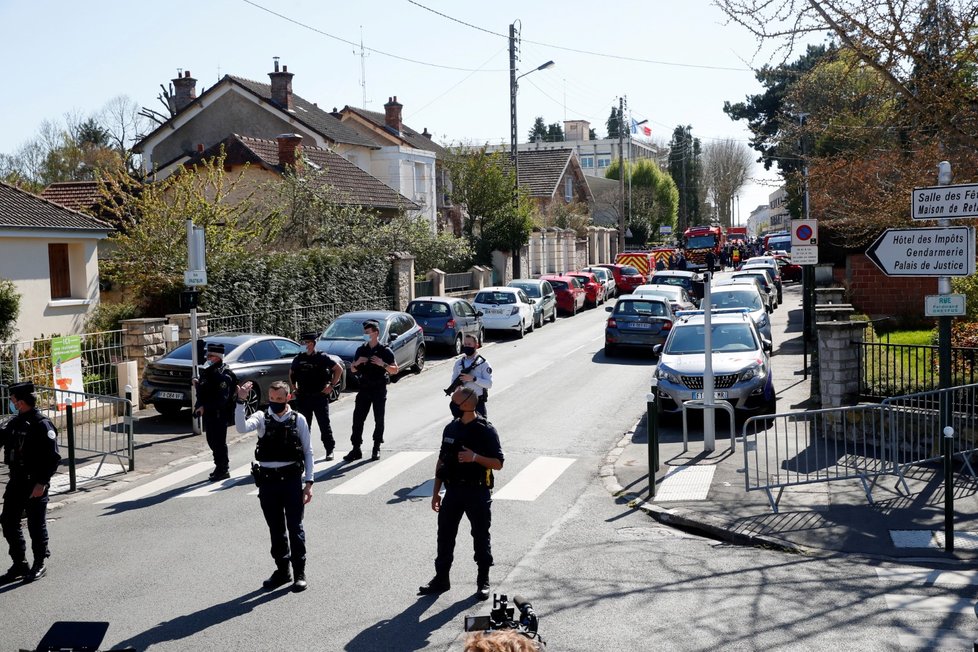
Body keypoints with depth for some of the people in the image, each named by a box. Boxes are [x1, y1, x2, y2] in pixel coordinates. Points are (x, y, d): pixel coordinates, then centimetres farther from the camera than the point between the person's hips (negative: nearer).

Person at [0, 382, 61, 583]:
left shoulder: (42, 425, -15)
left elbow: (53, 457, -18)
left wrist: (42, 483, -21)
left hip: (35, 484, -8)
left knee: (36, 524, 3)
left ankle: (40, 565, 18)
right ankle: (20, 564, 22)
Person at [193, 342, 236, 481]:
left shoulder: (223, 374, -15)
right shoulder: (208, 371, 13)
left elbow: (222, 398, -22)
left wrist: (204, 407, -22)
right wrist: (198, 384, 4)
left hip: (219, 414, -9)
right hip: (209, 413, 9)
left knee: (219, 442, -3)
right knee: (212, 441, 15)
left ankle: (223, 470, 6)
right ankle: (220, 467, 27)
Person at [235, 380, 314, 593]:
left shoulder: (298, 419, -1)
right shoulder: (262, 418, 1)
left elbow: (308, 452, 2)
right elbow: (242, 428, -20)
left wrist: (309, 482, -2)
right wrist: (240, 402, -29)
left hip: (291, 479, -2)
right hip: (267, 481, 2)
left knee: (295, 528, 3)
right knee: (275, 529, 12)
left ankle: (300, 573, 13)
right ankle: (282, 570, 25)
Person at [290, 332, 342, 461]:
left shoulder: (322, 357, -5)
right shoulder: (299, 358, 6)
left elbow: (339, 369, 1)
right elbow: (291, 374, 23)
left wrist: (331, 386, -3)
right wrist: (295, 388, 13)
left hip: (320, 397, -3)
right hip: (303, 397, 3)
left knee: (324, 425, 1)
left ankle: (330, 450, 10)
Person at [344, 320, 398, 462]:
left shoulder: (385, 350, -4)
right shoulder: (361, 350, 9)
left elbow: (394, 370, -4)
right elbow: (352, 369, 15)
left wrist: (383, 364, -20)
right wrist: (357, 363, -6)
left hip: (379, 389, -3)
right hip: (364, 388, 4)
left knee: (379, 420, 3)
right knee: (358, 418, -1)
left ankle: (377, 448, 14)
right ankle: (356, 449, 3)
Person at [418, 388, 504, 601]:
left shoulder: (486, 431, -10)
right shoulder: (451, 429, 7)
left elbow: (498, 463, -10)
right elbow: (442, 461, 13)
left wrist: (475, 457, -25)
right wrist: (436, 491, 11)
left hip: (478, 492, -5)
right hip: (453, 490, 5)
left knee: (481, 537, 5)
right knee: (445, 535, 8)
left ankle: (483, 582, 18)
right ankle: (441, 578, 21)